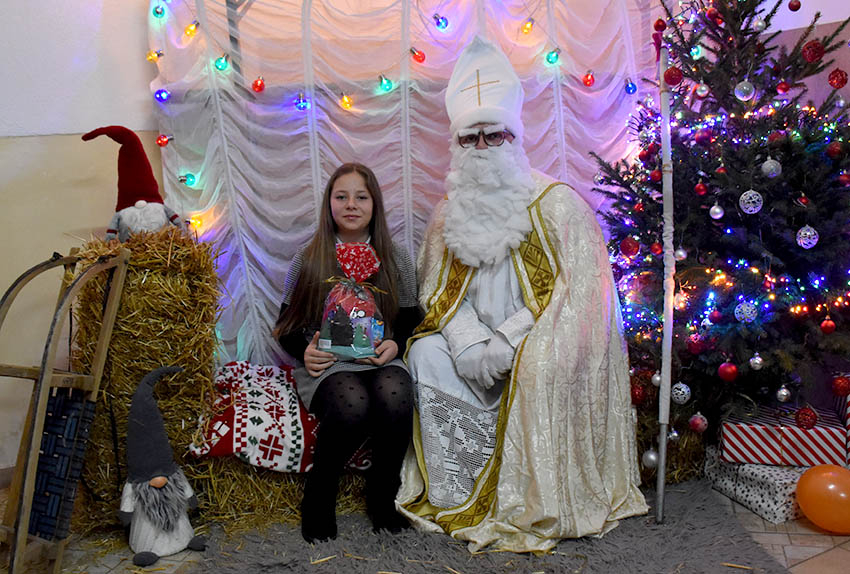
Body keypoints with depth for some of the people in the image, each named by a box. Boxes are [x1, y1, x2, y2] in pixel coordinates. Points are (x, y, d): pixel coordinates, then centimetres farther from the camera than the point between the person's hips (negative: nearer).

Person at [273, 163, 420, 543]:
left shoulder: (396, 260, 11)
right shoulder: (308, 261, 7)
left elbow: (411, 321, 15)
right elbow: (287, 326, 11)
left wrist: (395, 344, -7)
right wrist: (304, 351, -11)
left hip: (381, 361, 2)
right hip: (326, 364, -1)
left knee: (395, 399, -34)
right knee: (352, 406, -35)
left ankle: (383, 497, -7)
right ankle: (318, 498, -8)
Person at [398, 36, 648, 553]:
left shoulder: (556, 203, -8)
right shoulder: (451, 213, 7)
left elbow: (576, 290, -14)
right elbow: (439, 291, 7)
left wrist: (509, 340, -22)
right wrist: (468, 341, -14)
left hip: (540, 340, -4)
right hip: (481, 342, 4)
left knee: (542, 366, -35)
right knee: (427, 354, -21)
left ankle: (536, 505, -16)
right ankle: (458, 493, -13)